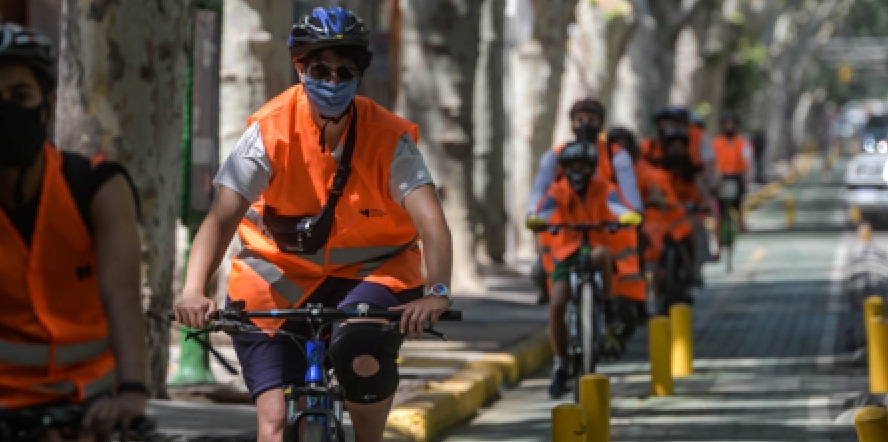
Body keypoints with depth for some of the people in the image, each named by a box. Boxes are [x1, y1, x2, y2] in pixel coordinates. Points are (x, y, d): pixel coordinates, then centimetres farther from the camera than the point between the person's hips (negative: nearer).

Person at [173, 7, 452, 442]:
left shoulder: (388, 137, -15)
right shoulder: (271, 130, -16)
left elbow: (430, 220, -26)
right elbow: (221, 217, -24)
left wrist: (437, 292, -45)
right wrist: (193, 291, -41)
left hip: (370, 272, 0)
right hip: (282, 275, 1)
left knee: (363, 360, -32)